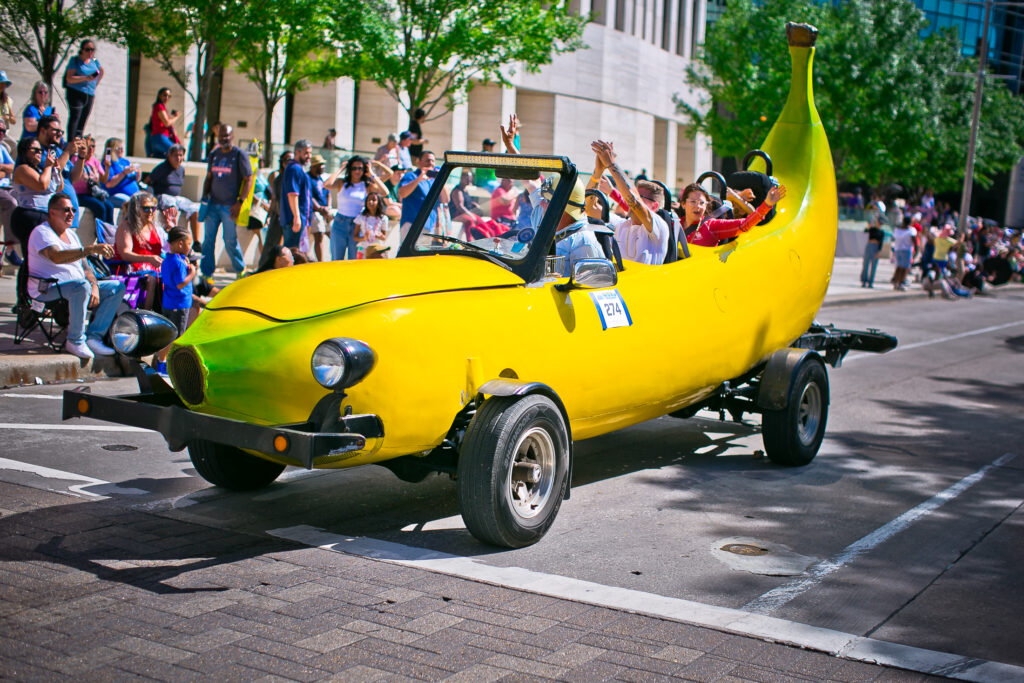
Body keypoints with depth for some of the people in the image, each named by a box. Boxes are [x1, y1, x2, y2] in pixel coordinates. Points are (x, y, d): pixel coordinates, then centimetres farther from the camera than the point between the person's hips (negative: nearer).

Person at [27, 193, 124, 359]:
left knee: (117, 287, -3)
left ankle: (93, 337, -12)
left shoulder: (71, 234, 19)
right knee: (81, 286, -38)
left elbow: (84, 266, 16)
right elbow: (57, 257, -30)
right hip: (47, 289, -9)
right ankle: (75, 341, -26)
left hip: (76, 285, 9)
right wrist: (91, 249, -39)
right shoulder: (41, 232, -9)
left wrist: (94, 286, -5)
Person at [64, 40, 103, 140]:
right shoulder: (75, 60, -3)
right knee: (75, 117, -15)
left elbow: (101, 72, 33)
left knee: (83, 120, 5)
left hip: (90, 94, 6)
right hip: (75, 93, -5)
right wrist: (86, 78, -23)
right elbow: (69, 78, -12)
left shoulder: (94, 61, 12)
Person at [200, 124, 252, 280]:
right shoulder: (214, 155, 12)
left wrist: (239, 203, -14)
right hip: (213, 204, 5)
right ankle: (206, 273, 8)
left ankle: (241, 270, 21)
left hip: (230, 206, -5)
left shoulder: (240, 155, -4)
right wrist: (205, 196, 8)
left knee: (230, 241, 0)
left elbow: (248, 180, -7)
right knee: (208, 240, 1)